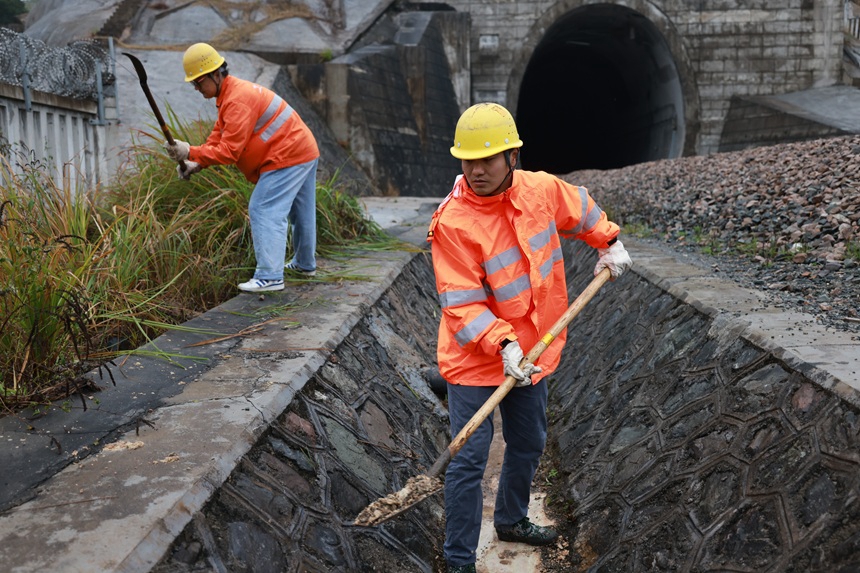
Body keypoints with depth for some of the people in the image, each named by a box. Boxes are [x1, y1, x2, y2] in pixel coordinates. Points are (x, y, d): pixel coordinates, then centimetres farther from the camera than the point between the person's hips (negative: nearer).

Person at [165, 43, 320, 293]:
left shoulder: (237, 100, -21)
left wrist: (191, 152, -22)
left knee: (264, 211, -13)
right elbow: (217, 137, 11)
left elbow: (229, 151, -25)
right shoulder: (231, 93, 13)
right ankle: (305, 264, 37)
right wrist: (196, 164, -1)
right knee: (300, 212, 21)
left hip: (286, 158, -11)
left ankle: (270, 276, -16)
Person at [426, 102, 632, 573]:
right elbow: (462, 304, -24)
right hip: (475, 359, -6)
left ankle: (511, 519, 49)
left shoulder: (542, 188, -7)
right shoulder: (451, 222, -23)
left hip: (533, 351, 6)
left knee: (529, 444, 23)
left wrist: (610, 243, 16)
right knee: (469, 461, -3)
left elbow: (579, 210, 18)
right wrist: (503, 344, -34)